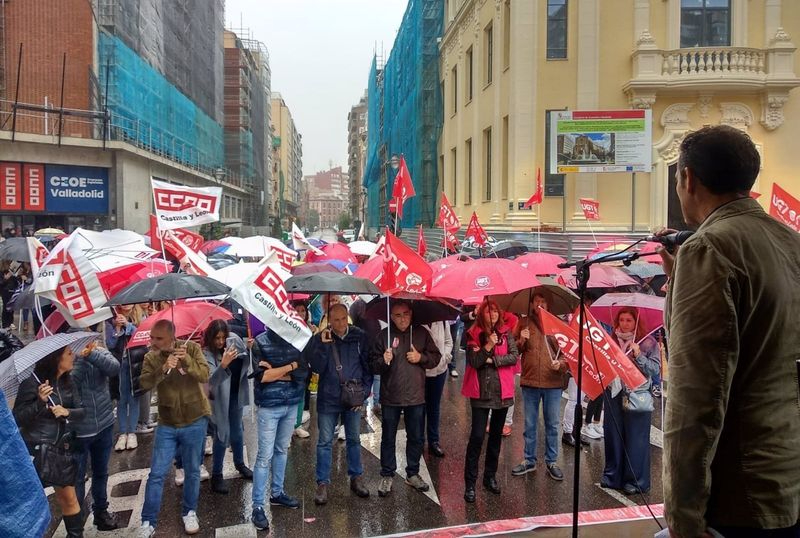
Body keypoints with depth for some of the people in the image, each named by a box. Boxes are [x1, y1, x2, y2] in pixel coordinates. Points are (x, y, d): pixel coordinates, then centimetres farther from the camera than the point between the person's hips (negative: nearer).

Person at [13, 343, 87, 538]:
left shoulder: (68, 382, 3)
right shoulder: (32, 382, -15)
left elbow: (82, 410, 5)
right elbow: (18, 418, -16)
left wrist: (67, 411, -15)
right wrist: (40, 402, -30)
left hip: (63, 448, 5)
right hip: (36, 450, -5)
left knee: (68, 497, 13)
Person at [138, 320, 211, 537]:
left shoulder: (191, 348, -8)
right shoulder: (151, 357, -3)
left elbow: (204, 375, -19)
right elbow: (144, 383, -19)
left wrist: (187, 359, -33)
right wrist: (163, 368, -34)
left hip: (195, 421, -1)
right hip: (167, 424, 1)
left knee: (192, 471, 11)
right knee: (156, 474, 3)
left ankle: (189, 512, 30)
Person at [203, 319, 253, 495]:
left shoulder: (234, 340, -10)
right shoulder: (207, 354, -22)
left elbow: (246, 361, 6)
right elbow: (211, 381, -33)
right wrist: (223, 365, -48)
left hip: (236, 395, 5)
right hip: (220, 399, -5)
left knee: (237, 431, 21)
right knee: (222, 436, 0)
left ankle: (240, 464, 41)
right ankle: (216, 475, 16)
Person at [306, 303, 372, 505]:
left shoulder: (360, 337, -3)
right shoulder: (320, 339, -5)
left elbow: (368, 366, 2)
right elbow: (317, 368, -11)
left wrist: (363, 392, -4)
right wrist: (323, 345, -22)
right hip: (328, 399, -1)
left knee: (354, 439, 14)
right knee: (325, 441, 4)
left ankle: (356, 478, 28)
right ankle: (322, 483, 15)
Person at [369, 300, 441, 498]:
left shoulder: (421, 333, 0)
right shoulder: (384, 335, -5)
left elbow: (436, 357, 5)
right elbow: (373, 364, -4)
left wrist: (421, 358, -13)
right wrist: (383, 361, -24)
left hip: (415, 396, 2)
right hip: (390, 397, -2)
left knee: (416, 437, 14)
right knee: (388, 439, 9)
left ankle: (413, 474, 31)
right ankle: (387, 476, 24)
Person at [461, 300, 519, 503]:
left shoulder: (506, 333, 3)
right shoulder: (474, 334, -3)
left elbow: (514, 357, -6)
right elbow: (472, 361, -11)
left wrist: (493, 360, -14)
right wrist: (488, 346, -22)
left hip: (502, 391, 3)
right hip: (481, 391, -3)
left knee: (496, 435, 14)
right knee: (477, 436, -7)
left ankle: (490, 477, 28)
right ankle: (470, 483, 0)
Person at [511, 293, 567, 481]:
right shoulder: (524, 324, 4)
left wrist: (562, 363, -14)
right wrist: (521, 341, -12)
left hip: (553, 383, -1)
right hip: (530, 382, 1)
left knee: (552, 425, 9)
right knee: (530, 425, 12)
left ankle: (551, 462, 22)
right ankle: (529, 460, 24)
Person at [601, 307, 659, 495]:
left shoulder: (648, 342, 0)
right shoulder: (611, 340, 7)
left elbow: (655, 369, -6)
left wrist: (638, 356, -16)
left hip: (637, 397, -3)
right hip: (614, 395, 3)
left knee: (635, 440, 1)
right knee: (613, 437, 10)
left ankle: (635, 480, 13)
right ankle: (612, 476, 22)